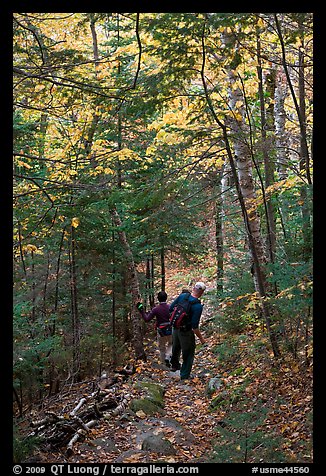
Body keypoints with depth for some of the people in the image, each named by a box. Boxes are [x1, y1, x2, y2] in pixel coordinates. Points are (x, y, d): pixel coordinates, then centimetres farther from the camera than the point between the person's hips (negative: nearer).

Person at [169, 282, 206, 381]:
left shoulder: (182, 296, -11)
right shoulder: (198, 306, -27)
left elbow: (171, 308, -1)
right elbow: (195, 327, -25)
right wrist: (201, 338, -12)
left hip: (175, 327, 6)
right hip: (186, 332, -6)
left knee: (176, 347, 30)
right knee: (188, 354, 15)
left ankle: (174, 365, 55)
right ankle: (184, 376, 25)